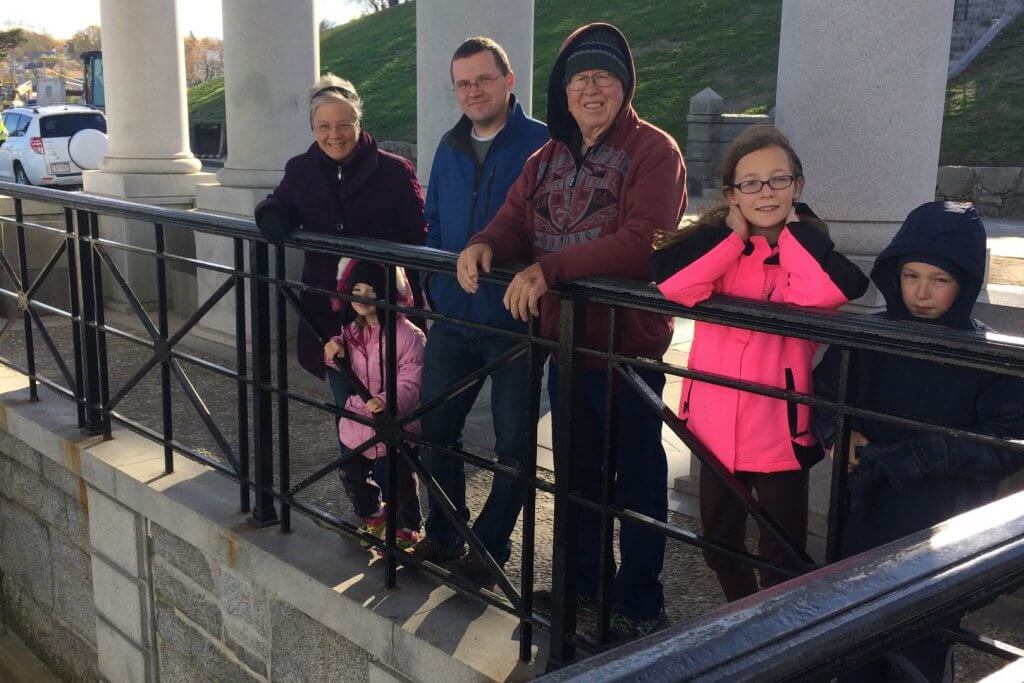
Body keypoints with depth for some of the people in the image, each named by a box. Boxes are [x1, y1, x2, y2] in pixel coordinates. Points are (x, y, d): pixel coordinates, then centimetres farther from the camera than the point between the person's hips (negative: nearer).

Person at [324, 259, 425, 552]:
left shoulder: (408, 335, -19)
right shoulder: (351, 332, 5)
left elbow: (410, 384, -22)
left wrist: (388, 401, -40)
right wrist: (335, 354, -2)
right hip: (356, 425, 7)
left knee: (398, 483, 5)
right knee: (352, 476, 20)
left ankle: (406, 529, 32)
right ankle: (373, 516, 47)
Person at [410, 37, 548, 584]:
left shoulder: (542, 145, -10)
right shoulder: (449, 149, 10)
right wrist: (431, 282, 7)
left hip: (515, 321, -6)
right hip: (452, 319, 6)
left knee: (514, 443, 7)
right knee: (434, 429, 14)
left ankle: (490, 545, 25)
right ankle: (444, 533, 33)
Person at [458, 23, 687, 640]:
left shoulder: (654, 152, -13)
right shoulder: (548, 158, 11)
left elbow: (643, 241, -27)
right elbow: (516, 220, 5)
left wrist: (549, 269, -32)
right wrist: (485, 245, -18)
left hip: (628, 345, -7)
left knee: (637, 479, 7)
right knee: (578, 470, 21)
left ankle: (641, 606, 23)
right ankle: (584, 580, 40)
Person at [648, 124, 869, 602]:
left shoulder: (807, 246, -3)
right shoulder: (716, 240, 0)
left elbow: (825, 292, -28)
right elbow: (671, 282, -21)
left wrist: (792, 227, -14)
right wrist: (734, 235, -13)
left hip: (779, 428, -3)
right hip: (716, 426, 3)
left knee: (782, 554, 9)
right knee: (719, 544, 20)